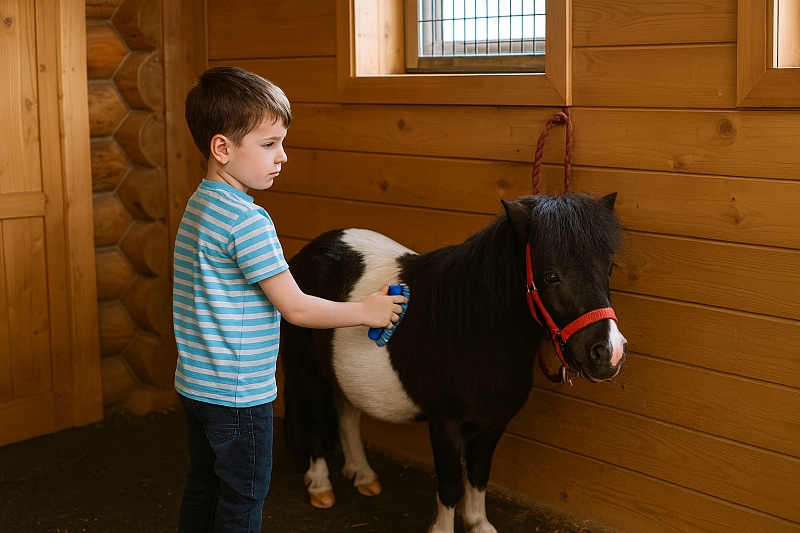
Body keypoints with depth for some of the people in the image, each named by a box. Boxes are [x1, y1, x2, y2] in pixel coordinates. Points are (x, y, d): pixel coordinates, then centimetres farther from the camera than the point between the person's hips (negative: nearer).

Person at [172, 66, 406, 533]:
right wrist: (366, 312, -6)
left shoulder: (199, 205, 6)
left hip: (196, 384, 9)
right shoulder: (248, 221, -22)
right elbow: (296, 308, -19)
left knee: (202, 490, 19)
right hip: (239, 392, -9)